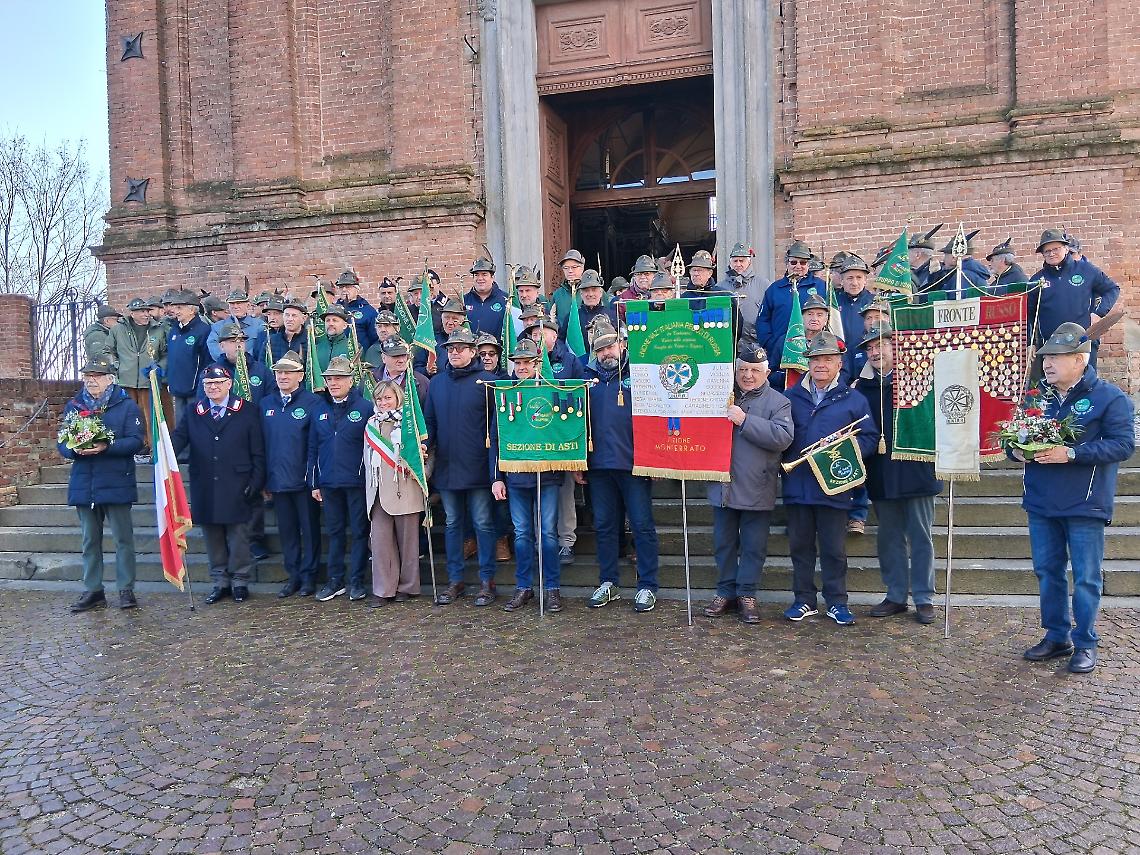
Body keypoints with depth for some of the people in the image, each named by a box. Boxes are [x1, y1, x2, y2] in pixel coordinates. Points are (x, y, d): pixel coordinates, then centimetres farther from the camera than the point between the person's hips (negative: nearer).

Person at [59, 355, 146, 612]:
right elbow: (62, 444, 8)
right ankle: (92, 591, 21)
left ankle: (126, 590, 10)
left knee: (123, 539, 1)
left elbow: (135, 441, -10)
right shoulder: (73, 406, 11)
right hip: (83, 485, 4)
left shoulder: (126, 405, -2)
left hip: (117, 484, -4)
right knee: (90, 541, 12)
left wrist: (106, 447, -25)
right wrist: (74, 449, -14)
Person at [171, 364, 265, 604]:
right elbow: (178, 438, 0)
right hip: (205, 491, 3)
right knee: (213, 538, 10)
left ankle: (239, 582, 16)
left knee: (238, 537, 4)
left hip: (236, 490, -3)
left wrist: (255, 483, -7)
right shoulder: (193, 413, 12)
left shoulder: (247, 411, 2)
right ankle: (220, 582, 22)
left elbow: (258, 452, 0)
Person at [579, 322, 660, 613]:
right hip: (598, 465, 5)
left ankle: (647, 586, 11)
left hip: (635, 463, -4)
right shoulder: (590, 378, 13)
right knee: (604, 526, 11)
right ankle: (607, 583, 23)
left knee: (642, 525, 1)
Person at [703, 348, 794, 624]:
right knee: (723, 543, 12)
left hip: (757, 487, -3)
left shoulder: (778, 402, -2)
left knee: (753, 546, 6)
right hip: (723, 485, 4)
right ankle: (726, 591, 25)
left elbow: (783, 437, -19)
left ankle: (747, 594, 18)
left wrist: (744, 420, -21)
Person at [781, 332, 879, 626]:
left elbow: (870, 438, 0)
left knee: (834, 549, 6)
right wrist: (785, 461, -6)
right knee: (800, 546, 10)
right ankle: (804, 600, 22)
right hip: (797, 486, 2)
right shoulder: (791, 397, 9)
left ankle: (837, 602, 20)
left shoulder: (854, 400, 5)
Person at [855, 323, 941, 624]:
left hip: (915, 470, -3)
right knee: (889, 537, 11)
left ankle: (924, 599, 14)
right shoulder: (862, 387, 8)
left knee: (920, 537, 5)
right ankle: (895, 596, 22)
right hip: (881, 473, 4)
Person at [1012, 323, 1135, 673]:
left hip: (1084, 504, -5)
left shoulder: (1109, 397, -6)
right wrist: (1017, 450, -3)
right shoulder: (1036, 396, 11)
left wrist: (1071, 453, -24)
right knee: (1047, 572, 12)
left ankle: (1085, 643, 17)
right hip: (1040, 502, 6)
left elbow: (1123, 444, -15)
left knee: (1086, 578, 3)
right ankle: (1057, 636, 26)